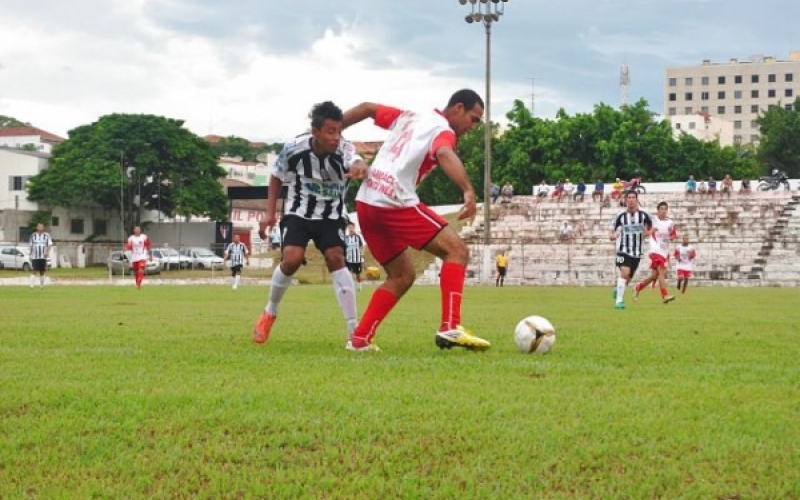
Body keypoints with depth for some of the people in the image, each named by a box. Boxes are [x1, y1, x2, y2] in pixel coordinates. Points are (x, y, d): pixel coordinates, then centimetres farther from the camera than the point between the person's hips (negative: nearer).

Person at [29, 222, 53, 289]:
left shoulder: (47, 235, 2)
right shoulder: (33, 235, 6)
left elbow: (49, 244, -6)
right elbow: (31, 246, 13)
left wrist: (47, 252, -23)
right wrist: (30, 255, 11)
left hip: (43, 257, 0)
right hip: (34, 257, 0)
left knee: (42, 272, 6)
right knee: (34, 271, -10)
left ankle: (42, 285, 15)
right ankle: (31, 285, -13)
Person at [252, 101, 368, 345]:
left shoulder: (345, 149, -25)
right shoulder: (294, 147, -20)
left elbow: (356, 162, -51)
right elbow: (277, 177, 0)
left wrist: (359, 168, -75)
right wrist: (270, 213, -3)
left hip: (332, 215, 0)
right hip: (299, 212, 0)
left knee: (335, 259, -19)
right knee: (292, 259, -20)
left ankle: (355, 331, -15)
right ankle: (269, 313, 8)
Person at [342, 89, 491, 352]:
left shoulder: (409, 118, 23)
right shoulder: (443, 131, -2)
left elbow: (366, 108, 25)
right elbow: (445, 155, -25)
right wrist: (468, 191, -39)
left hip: (365, 202, 9)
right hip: (395, 203, -9)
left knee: (402, 275, 19)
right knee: (457, 250, -7)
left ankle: (360, 339, 12)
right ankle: (450, 328, -19)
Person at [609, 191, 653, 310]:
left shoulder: (644, 215, -3)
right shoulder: (620, 216, -5)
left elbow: (651, 228, 13)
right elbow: (611, 233, 1)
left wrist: (647, 233, -7)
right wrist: (612, 236, -22)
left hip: (637, 252, 3)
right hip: (623, 250, -3)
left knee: (628, 277, 13)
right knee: (625, 272, -24)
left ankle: (618, 290, 46)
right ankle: (619, 300, -19)